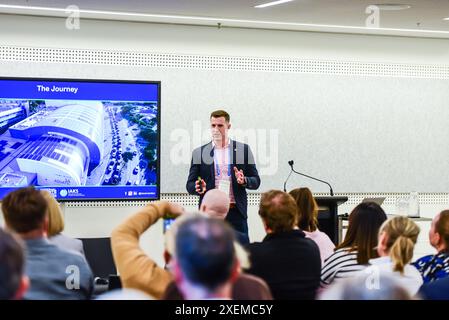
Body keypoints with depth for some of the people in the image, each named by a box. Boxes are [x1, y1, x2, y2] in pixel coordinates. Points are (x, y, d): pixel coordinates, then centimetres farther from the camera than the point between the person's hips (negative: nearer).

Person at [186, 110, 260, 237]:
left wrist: (244, 180, -13)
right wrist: (198, 188, -15)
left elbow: (256, 181, 8)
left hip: (236, 213, 0)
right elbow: (190, 184, 7)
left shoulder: (243, 149, 8)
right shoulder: (199, 153, 8)